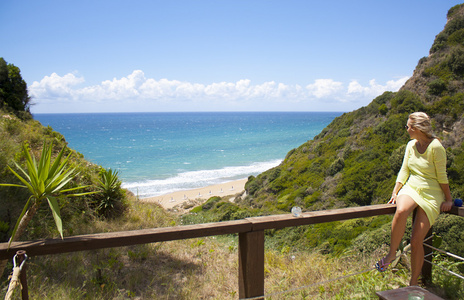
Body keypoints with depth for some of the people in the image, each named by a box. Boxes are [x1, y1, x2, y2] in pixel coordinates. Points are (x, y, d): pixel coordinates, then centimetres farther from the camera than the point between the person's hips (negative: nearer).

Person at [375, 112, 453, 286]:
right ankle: (392, 253, -19)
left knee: (416, 241, -9)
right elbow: (404, 171, 9)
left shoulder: (436, 147, -13)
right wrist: (395, 193, 2)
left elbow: (442, 176, -7)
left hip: (431, 193, -4)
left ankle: (413, 283, 9)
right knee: (401, 211, -34)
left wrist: (448, 199, 0)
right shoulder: (411, 145, 7)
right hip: (411, 187, 4)